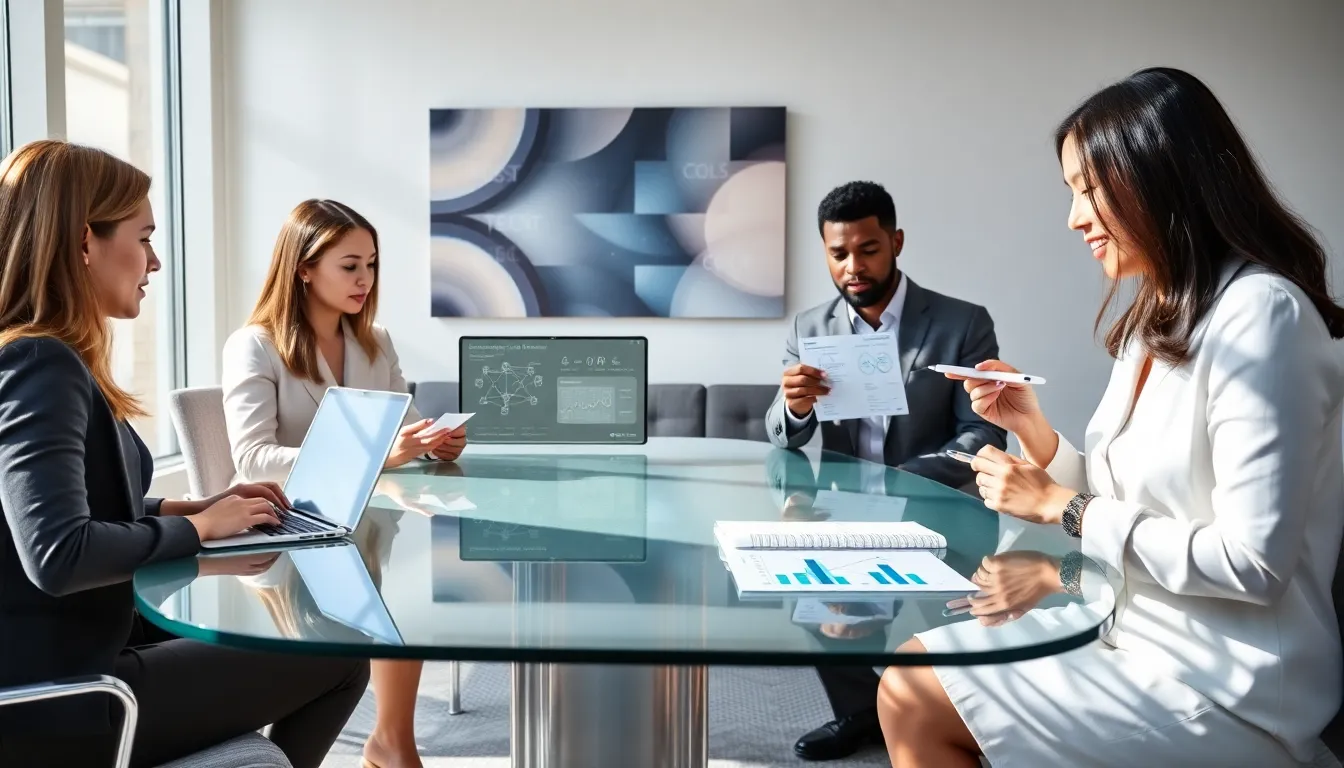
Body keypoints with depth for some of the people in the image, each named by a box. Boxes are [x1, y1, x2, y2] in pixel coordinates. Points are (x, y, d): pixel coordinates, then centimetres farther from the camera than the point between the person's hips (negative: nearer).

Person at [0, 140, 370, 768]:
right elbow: (58, 556, -32)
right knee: (340, 660, -4)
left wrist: (199, 507, 4)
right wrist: (197, 527, -17)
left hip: (75, 658, 10)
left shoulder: (52, 362, 9)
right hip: (57, 702, -10)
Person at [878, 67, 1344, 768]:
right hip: (1144, 636, 8)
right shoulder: (1154, 322, 9)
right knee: (909, 673, 5)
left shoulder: (1259, 312, -19)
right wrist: (1030, 426, -3)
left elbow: (1253, 562, -24)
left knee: (914, 708, -9)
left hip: (1228, 691, -8)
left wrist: (1061, 507, -16)